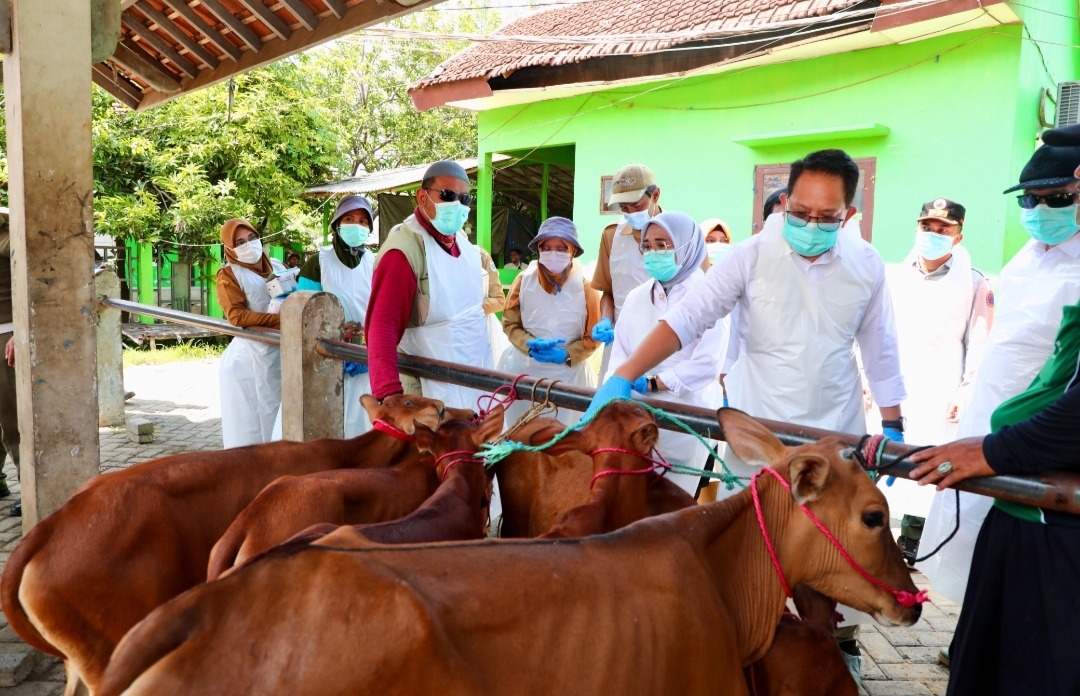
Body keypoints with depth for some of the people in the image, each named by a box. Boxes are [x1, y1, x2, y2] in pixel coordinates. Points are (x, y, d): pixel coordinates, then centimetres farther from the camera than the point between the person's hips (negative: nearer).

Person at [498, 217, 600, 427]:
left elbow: (593, 336, -4)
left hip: (568, 373, -1)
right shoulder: (524, 280, -6)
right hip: (524, 368, 1)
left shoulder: (585, 287, -9)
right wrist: (530, 345, -18)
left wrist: (567, 355, -18)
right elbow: (510, 324, 0)